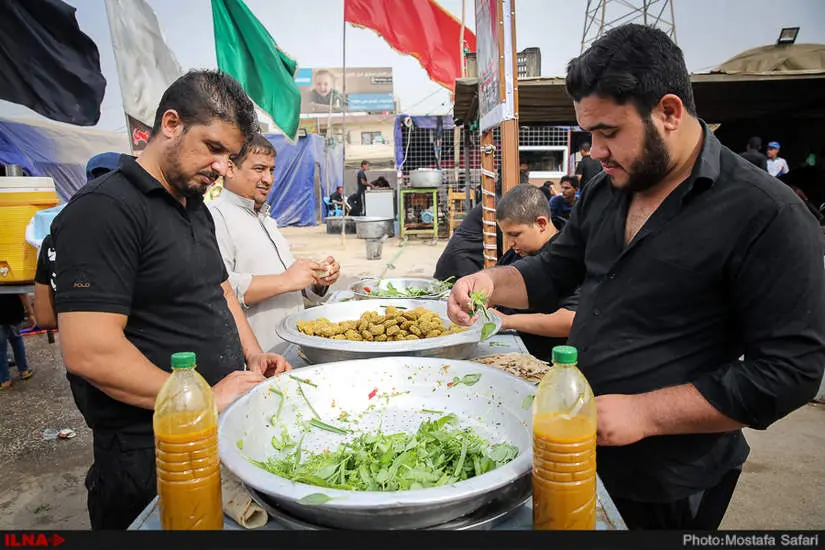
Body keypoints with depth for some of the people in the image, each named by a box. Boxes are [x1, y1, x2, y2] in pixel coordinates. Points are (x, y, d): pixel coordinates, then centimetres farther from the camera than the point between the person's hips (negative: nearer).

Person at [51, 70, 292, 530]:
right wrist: (206, 399, -20)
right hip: (150, 457, -8)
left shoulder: (196, 208, 10)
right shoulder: (104, 209, -18)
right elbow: (89, 352, -25)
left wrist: (253, 356, 5)